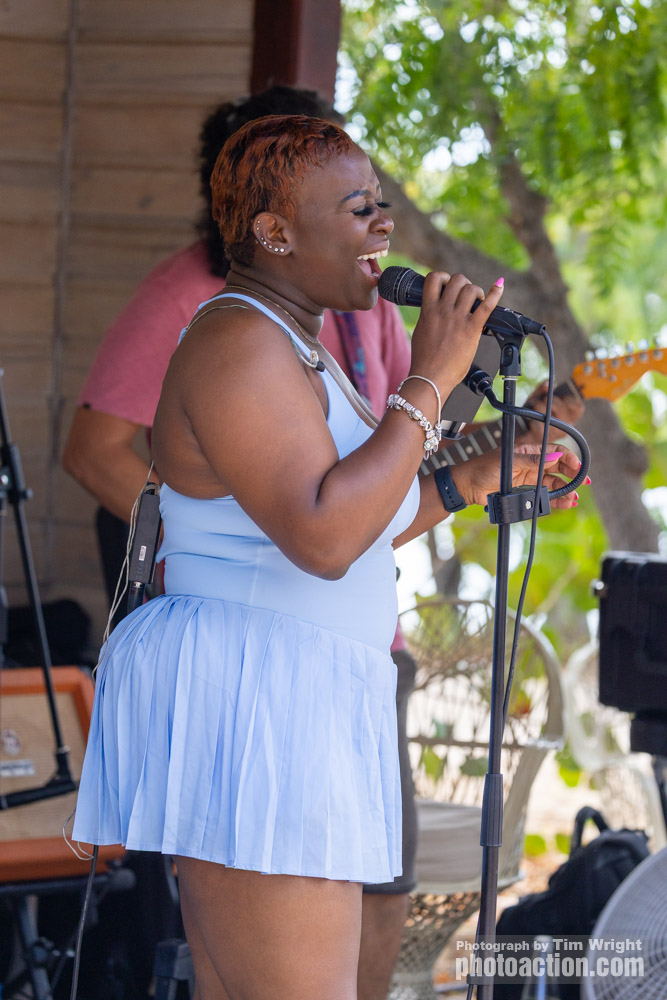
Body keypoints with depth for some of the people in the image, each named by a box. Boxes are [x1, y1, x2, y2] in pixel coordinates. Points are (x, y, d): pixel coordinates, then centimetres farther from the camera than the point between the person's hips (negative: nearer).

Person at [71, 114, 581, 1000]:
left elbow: (343, 537, 25)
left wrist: (475, 481, 18)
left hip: (283, 713, 11)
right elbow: (324, 539, -26)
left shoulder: (289, 347, 19)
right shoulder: (238, 343, -14)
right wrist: (428, 381, -20)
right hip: (246, 700, -11)